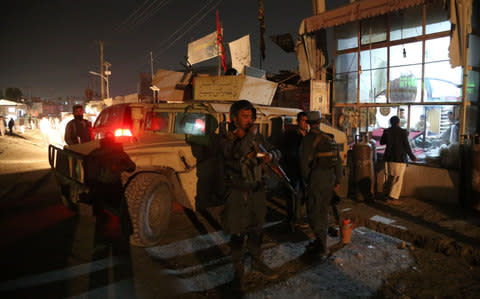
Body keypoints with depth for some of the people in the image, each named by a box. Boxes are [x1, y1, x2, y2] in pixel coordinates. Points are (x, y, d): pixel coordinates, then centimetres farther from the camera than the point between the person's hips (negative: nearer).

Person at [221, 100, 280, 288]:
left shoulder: (257, 138, 5)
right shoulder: (228, 141, -9)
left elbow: (277, 153, 11)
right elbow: (237, 155, -30)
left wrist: (270, 155, -12)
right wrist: (250, 135, -22)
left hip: (257, 191, 5)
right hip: (237, 194, -4)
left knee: (256, 230, 18)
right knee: (237, 233, 5)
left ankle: (257, 262, 37)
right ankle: (238, 269, 23)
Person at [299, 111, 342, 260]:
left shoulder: (308, 139, -11)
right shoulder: (330, 138, 9)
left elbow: (304, 162, -14)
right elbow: (338, 161, 11)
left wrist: (306, 181, -1)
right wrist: (337, 180, 16)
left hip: (316, 179, -7)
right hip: (330, 179, 7)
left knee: (314, 213, 0)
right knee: (324, 211, 17)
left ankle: (322, 248, -4)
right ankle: (321, 242, 28)